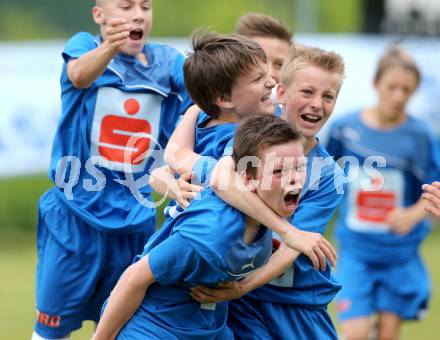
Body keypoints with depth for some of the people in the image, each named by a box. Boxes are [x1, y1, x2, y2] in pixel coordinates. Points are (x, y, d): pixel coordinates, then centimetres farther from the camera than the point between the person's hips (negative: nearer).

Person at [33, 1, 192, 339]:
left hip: (135, 217, 3)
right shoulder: (85, 45, -6)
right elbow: (80, 75, -29)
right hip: (77, 212, -3)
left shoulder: (166, 62, 3)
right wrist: (109, 48, -52)